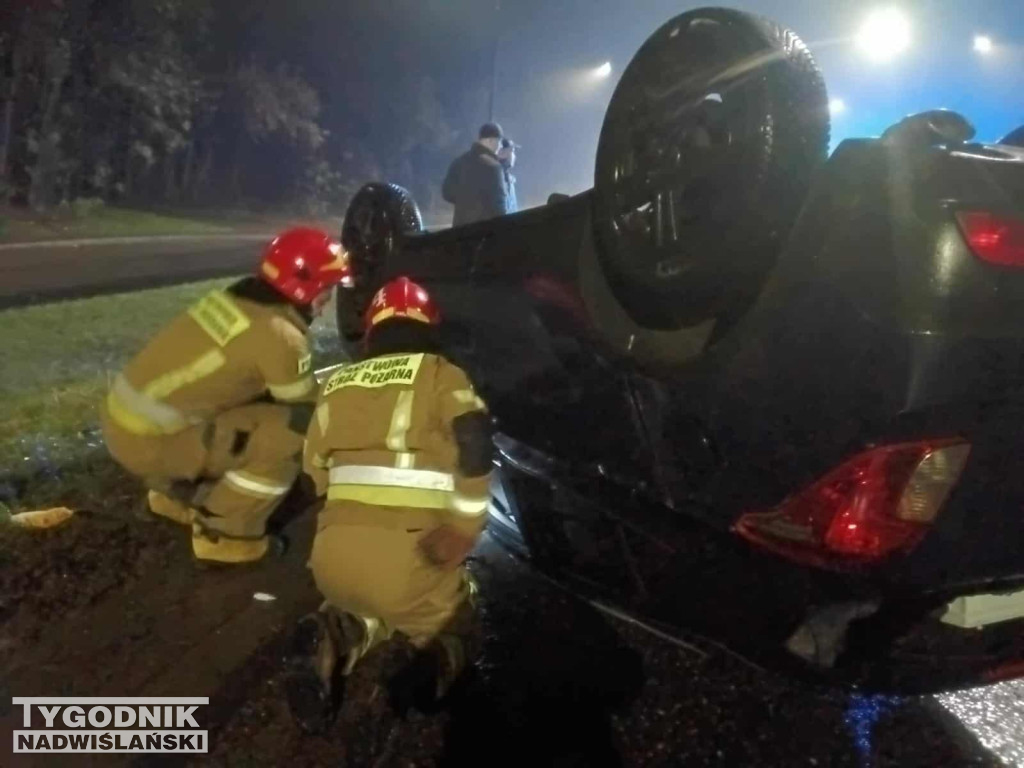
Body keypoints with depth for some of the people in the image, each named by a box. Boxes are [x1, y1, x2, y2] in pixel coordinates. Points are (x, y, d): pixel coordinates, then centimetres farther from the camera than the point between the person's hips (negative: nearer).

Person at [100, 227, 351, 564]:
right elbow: (308, 411, -6)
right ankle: (224, 534, -1)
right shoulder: (279, 335, -17)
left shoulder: (234, 299, 9)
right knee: (294, 431, -13)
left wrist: (320, 394, 23)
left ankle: (177, 495, 30)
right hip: (150, 441, -9)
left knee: (253, 406, 23)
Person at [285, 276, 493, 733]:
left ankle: (331, 641, 0)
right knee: (454, 625, 27)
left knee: (367, 603, 35)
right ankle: (434, 662, -10)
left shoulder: (337, 383, 19)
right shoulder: (439, 374, 7)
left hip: (332, 554, 3)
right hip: (408, 554, -3)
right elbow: (473, 438, -12)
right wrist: (465, 525, -8)